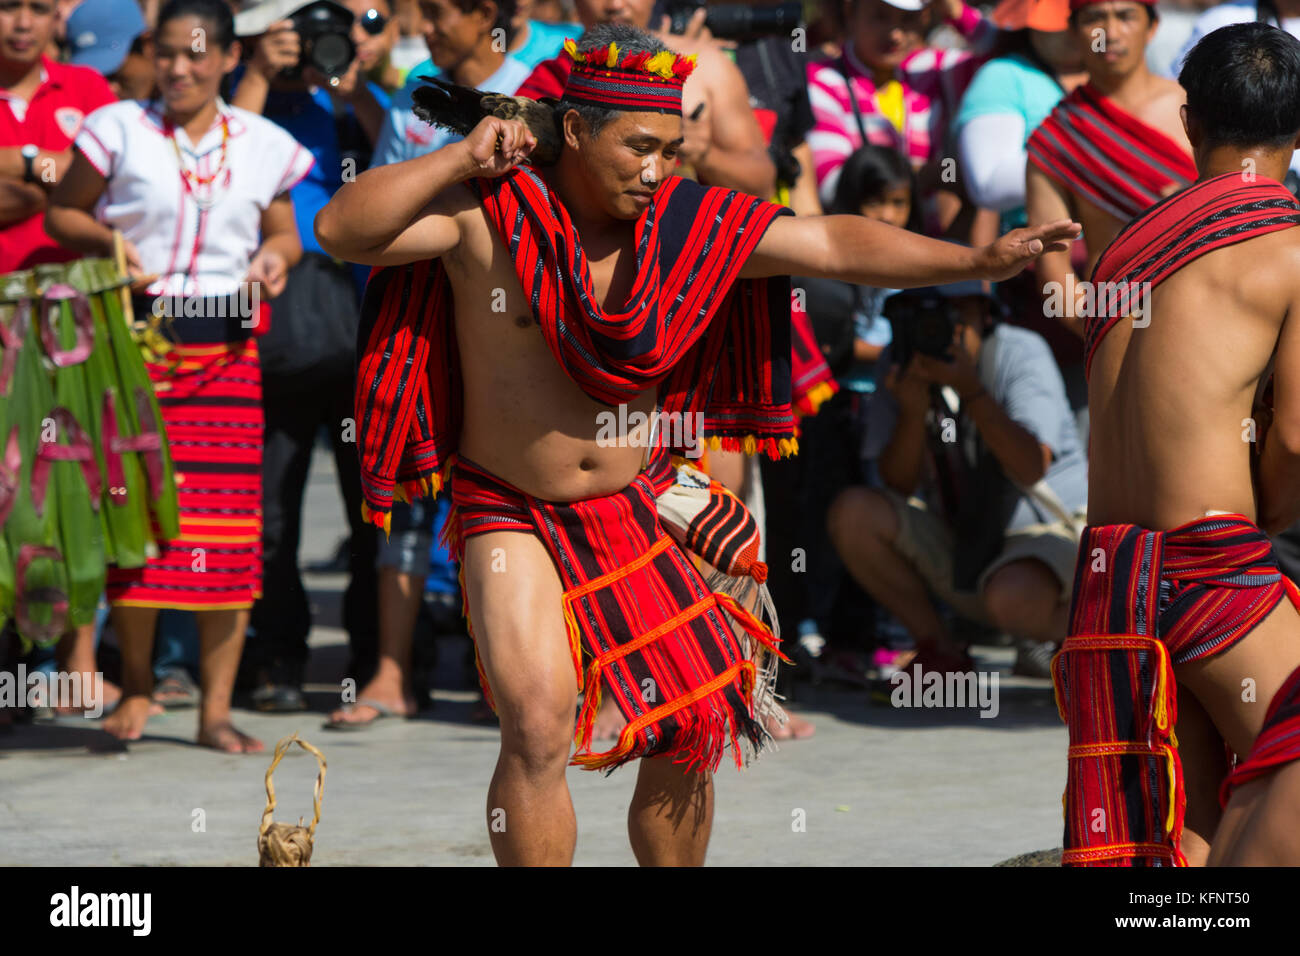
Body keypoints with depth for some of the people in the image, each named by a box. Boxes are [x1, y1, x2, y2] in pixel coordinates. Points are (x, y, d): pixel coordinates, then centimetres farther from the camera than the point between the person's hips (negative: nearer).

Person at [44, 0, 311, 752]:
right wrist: (107, 240, -10)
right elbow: (63, 211, 9)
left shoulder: (263, 146, 8)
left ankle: (217, 708, 5)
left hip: (226, 348, 2)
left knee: (229, 521, -2)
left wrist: (276, 258, -2)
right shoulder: (118, 131, 2)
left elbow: (283, 232, 20)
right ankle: (136, 685, 13)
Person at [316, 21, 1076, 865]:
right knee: (538, 729, -18)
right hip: (511, 515, -4)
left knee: (692, 730, 3)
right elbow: (342, 230, -24)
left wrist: (975, 260, -18)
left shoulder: (686, 221, -8)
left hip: (638, 510, 4)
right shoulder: (488, 210, -16)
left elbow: (833, 244, -10)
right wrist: (462, 159, -27)